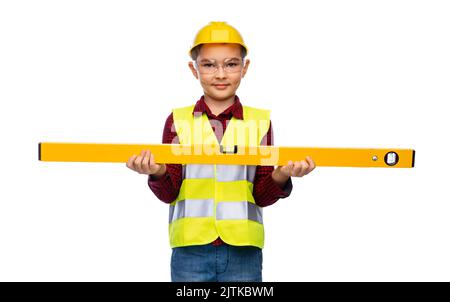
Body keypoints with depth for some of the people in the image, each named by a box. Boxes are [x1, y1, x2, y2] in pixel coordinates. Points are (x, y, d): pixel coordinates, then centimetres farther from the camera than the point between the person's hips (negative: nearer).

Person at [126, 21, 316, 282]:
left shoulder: (260, 121, 2)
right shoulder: (178, 120, 1)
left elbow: (262, 197, 0)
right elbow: (169, 193, -1)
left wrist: (281, 175, -19)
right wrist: (158, 173, -21)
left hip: (243, 249, 1)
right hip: (190, 249, 0)